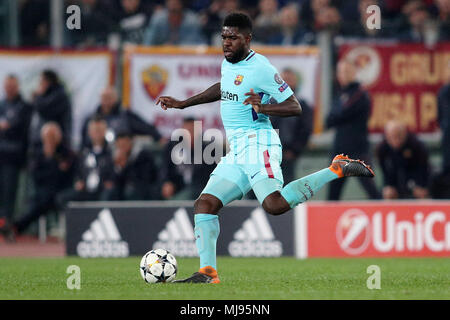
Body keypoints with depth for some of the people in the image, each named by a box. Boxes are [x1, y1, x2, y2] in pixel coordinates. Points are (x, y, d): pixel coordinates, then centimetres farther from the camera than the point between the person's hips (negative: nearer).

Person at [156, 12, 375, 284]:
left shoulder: (260, 68, -10)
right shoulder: (228, 64, 15)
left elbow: (295, 107, -11)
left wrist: (263, 107, -28)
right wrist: (183, 104, 38)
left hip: (258, 142, -9)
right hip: (236, 152, 9)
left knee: (274, 204, -30)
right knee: (205, 205, 0)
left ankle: (337, 169, -18)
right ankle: (208, 273, -1)